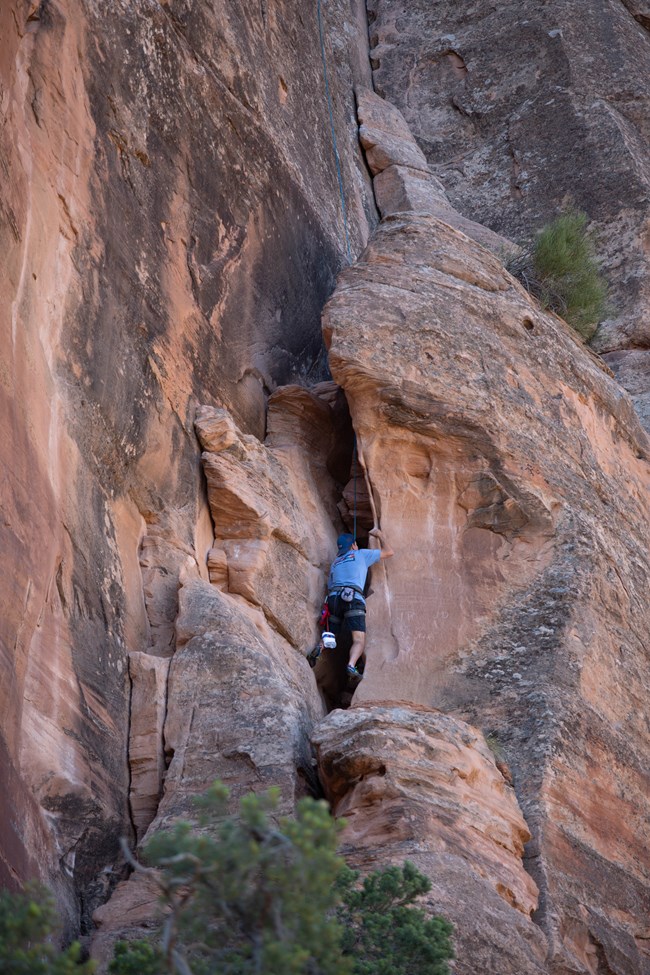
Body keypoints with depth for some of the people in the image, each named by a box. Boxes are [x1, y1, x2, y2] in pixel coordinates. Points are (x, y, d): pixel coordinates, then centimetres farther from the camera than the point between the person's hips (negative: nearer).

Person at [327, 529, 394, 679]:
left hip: (333, 599, 5)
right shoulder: (361, 554, 18)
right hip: (353, 599, -5)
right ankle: (351, 666, -39)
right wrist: (380, 535, 39)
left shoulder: (335, 563, 31)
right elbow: (389, 552, 24)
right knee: (359, 641, -12)